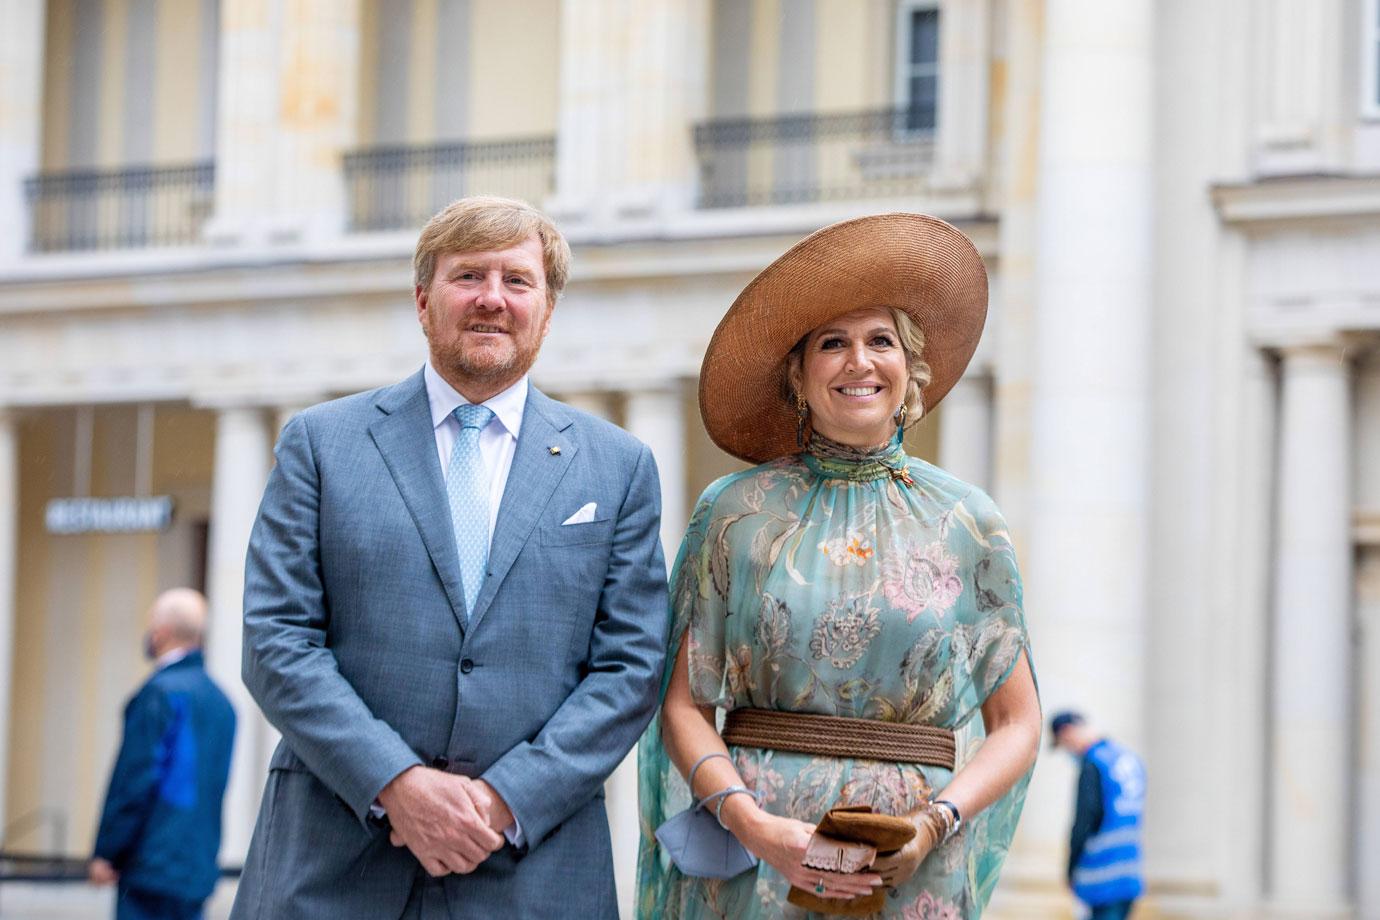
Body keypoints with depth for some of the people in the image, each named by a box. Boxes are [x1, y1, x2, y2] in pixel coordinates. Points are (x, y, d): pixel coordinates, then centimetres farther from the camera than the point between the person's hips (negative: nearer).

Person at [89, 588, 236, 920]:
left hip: (154, 865, -8)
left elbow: (135, 779, -15)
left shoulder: (160, 693, -12)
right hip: (199, 865, 8)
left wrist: (106, 852, -9)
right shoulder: (221, 701, 13)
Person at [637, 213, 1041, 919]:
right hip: (751, 862, 0)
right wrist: (753, 823, -16)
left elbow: (1016, 724, 5)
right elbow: (684, 705, 0)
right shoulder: (736, 514, 2)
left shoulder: (967, 524, 4)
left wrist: (935, 822, -11)